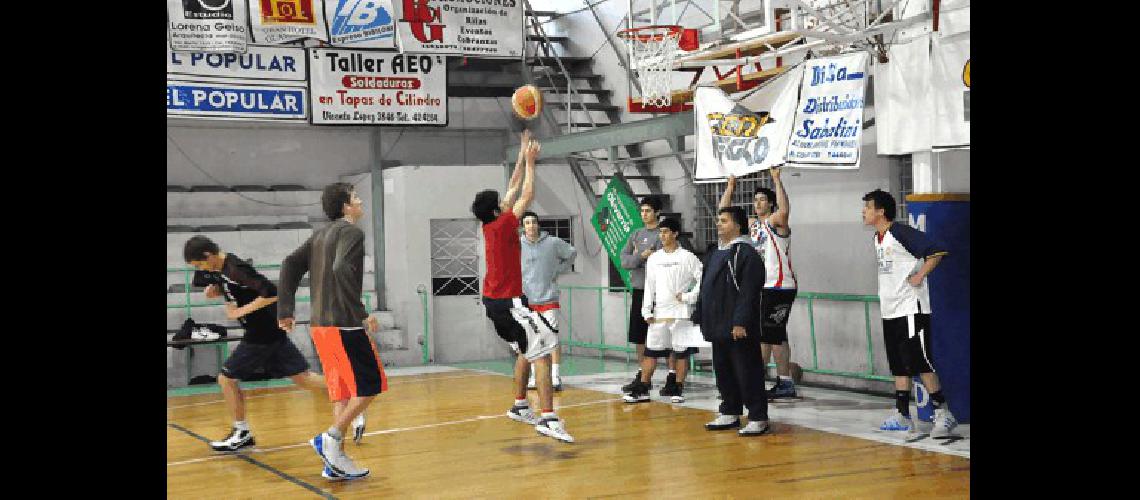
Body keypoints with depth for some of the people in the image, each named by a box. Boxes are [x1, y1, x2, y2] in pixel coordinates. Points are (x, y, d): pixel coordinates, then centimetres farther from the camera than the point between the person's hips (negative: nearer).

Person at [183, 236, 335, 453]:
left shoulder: (235, 269, -21)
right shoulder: (221, 269, 8)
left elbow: (271, 293, -28)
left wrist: (240, 311, -21)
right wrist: (215, 290, 6)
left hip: (262, 334, -9)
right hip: (272, 332, 9)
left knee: (227, 379, 2)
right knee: (302, 377, 10)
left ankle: (242, 433, 12)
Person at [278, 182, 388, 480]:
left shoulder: (321, 234, 17)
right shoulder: (351, 231, -8)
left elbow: (291, 265, 13)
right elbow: (342, 270, -24)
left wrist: (286, 310, 11)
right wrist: (361, 314, -23)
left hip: (321, 325, 9)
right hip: (344, 325, -9)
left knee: (343, 391, 11)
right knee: (370, 385, -2)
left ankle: (336, 461, 9)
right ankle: (331, 439, -6)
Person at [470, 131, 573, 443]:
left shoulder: (490, 226, 8)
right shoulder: (502, 225, -15)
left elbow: (513, 190, 17)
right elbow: (526, 195, -10)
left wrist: (522, 157, 20)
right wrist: (530, 161, 1)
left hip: (495, 301, 10)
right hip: (509, 302, -10)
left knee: (526, 352, 22)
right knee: (543, 353, -14)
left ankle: (520, 406, 29)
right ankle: (549, 419, -24)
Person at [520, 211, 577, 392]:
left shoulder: (553, 242, -3)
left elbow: (572, 253, 13)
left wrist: (559, 270, 4)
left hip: (548, 297, -1)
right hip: (526, 300, 1)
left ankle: (555, 377, -4)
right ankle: (534, 376, 18)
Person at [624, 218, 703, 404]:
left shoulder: (687, 257, -2)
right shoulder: (654, 258, 10)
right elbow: (649, 286, 9)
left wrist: (689, 296, -12)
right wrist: (647, 311, 3)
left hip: (680, 313, -3)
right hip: (659, 313, 4)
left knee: (681, 352, 2)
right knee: (651, 351, 2)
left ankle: (678, 389, 10)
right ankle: (642, 390, 4)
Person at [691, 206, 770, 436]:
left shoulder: (747, 254, -12)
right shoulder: (714, 253, 16)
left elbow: (748, 292, -19)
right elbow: (705, 287, 21)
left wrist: (741, 322, -23)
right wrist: (698, 316, 18)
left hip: (738, 330, -9)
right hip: (717, 327, 9)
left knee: (748, 372, -4)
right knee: (723, 372, 15)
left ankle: (758, 418, 1)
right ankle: (730, 413, 25)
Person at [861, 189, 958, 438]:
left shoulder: (901, 233, -14)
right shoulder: (878, 238, 13)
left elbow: (937, 251, -18)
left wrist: (919, 276, -17)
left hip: (911, 309, -9)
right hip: (890, 311, 9)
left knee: (919, 362, -9)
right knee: (898, 365, 10)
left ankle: (943, 414, -2)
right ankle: (902, 416, 15)